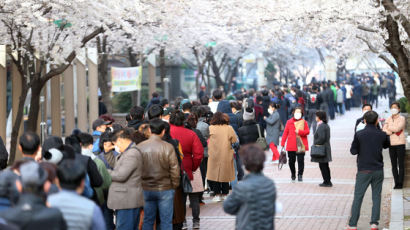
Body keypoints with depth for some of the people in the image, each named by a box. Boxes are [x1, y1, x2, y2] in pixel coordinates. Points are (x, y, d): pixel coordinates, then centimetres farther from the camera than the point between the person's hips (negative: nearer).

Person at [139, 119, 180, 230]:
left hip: (146, 189, 3)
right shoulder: (168, 147, -12)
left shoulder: (140, 147, -3)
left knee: (148, 220, 12)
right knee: (166, 221, 5)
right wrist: (174, 185, 4)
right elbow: (174, 169, -10)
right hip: (165, 189, -3)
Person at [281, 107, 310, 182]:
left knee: (300, 160, -6)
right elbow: (285, 133, 7)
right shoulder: (289, 122, 7)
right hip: (291, 145, 1)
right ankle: (293, 175, 25)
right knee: (291, 161, 7)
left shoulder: (304, 122, 5)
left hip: (301, 146, -1)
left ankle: (300, 175, 3)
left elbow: (307, 131, -1)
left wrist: (299, 131, -18)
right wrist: (282, 143, 2)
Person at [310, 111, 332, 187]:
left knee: (323, 166, -4)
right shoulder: (326, 125, 13)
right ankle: (328, 181, 21)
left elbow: (321, 138, -26)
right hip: (326, 148, 10)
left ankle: (326, 182, -2)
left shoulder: (321, 126, -18)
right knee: (325, 166, 16)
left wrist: (315, 144, -12)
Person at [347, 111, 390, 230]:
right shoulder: (382, 134, -2)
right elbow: (387, 145, 18)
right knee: (376, 196, 10)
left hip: (363, 171, -2)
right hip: (378, 170, 2)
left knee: (358, 197, 4)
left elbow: (353, 151, -6)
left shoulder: (359, 134, -9)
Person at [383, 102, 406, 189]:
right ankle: (396, 183, 8)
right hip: (391, 144, 4)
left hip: (400, 144, -4)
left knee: (401, 164, -3)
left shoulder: (402, 119, -2)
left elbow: (397, 128, -16)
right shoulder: (388, 119, 11)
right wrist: (393, 132, -14)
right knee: (394, 165, 4)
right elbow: (384, 130, 1)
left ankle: (400, 183, -1)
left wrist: (389, 127, -2)